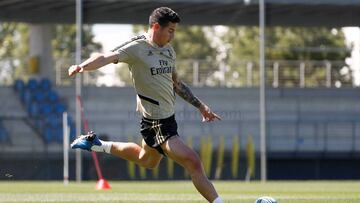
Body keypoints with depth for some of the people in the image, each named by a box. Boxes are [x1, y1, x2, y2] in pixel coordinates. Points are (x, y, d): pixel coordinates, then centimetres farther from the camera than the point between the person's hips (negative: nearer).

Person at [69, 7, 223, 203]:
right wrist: (82, 66, -47)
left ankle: (96, 144, 40)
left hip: (168, 118, 9)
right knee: (194, 163, -15)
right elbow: (107, 57, -29)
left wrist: (201, 106, 21)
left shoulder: (168, 50, 9)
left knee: (147, 161, 30)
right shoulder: (137, 48, -15)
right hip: (156, 123, -9)